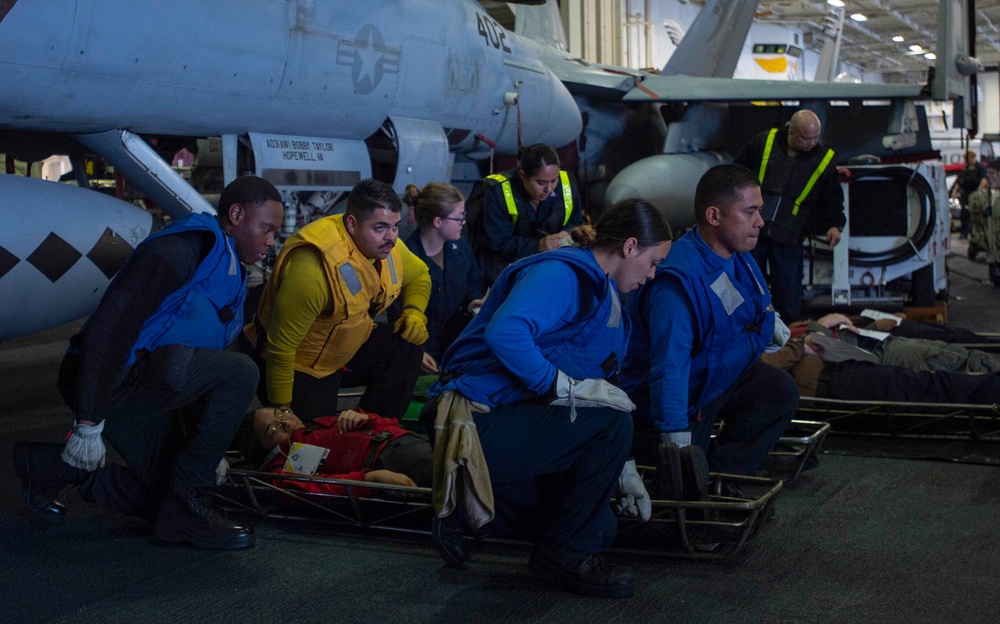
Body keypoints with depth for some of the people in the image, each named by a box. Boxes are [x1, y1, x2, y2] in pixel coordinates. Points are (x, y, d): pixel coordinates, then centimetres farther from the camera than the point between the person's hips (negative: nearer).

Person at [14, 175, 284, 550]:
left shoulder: (231, 272, 14)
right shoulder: (178, 251, -17)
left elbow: (202, 368, 21)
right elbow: (109, 327, -24)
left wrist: (210, 452, 21)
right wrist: (88, 424, -25)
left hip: (143, 388, 10)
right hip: (112, 378, -10)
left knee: (165, 495, 9)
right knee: (239, 374, -24)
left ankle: (56, 467, 21)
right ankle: (185, 508, -15)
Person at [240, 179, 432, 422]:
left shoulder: (386, 245, -10)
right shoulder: (312, 268, -35)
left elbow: (419, 276, 13)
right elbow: (280, 347, -28)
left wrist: (414, 311, -9)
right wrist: (281, 410, -20)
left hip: (351, 347, 7)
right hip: (300, 365, -7)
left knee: (407, 347, -13)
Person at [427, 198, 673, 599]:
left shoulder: (601, 293, 16)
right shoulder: (561, 272, -16)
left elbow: (604, 388, 21)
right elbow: (504, 333, -35)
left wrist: (623, 470, 21)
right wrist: (567, 387, -28)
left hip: (510, 419, 10)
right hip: (474, 423, -10)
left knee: (600, 527, 11)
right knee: (610, 425, -21)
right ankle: (563, 554, -5)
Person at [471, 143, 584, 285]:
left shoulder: (565, 184, -12)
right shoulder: (497, 191, -23)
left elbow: (575, 223, 2)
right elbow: (498, 242, -22)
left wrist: (567, 234, -22)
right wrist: (537, 246, -35)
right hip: (501, 258, -4)